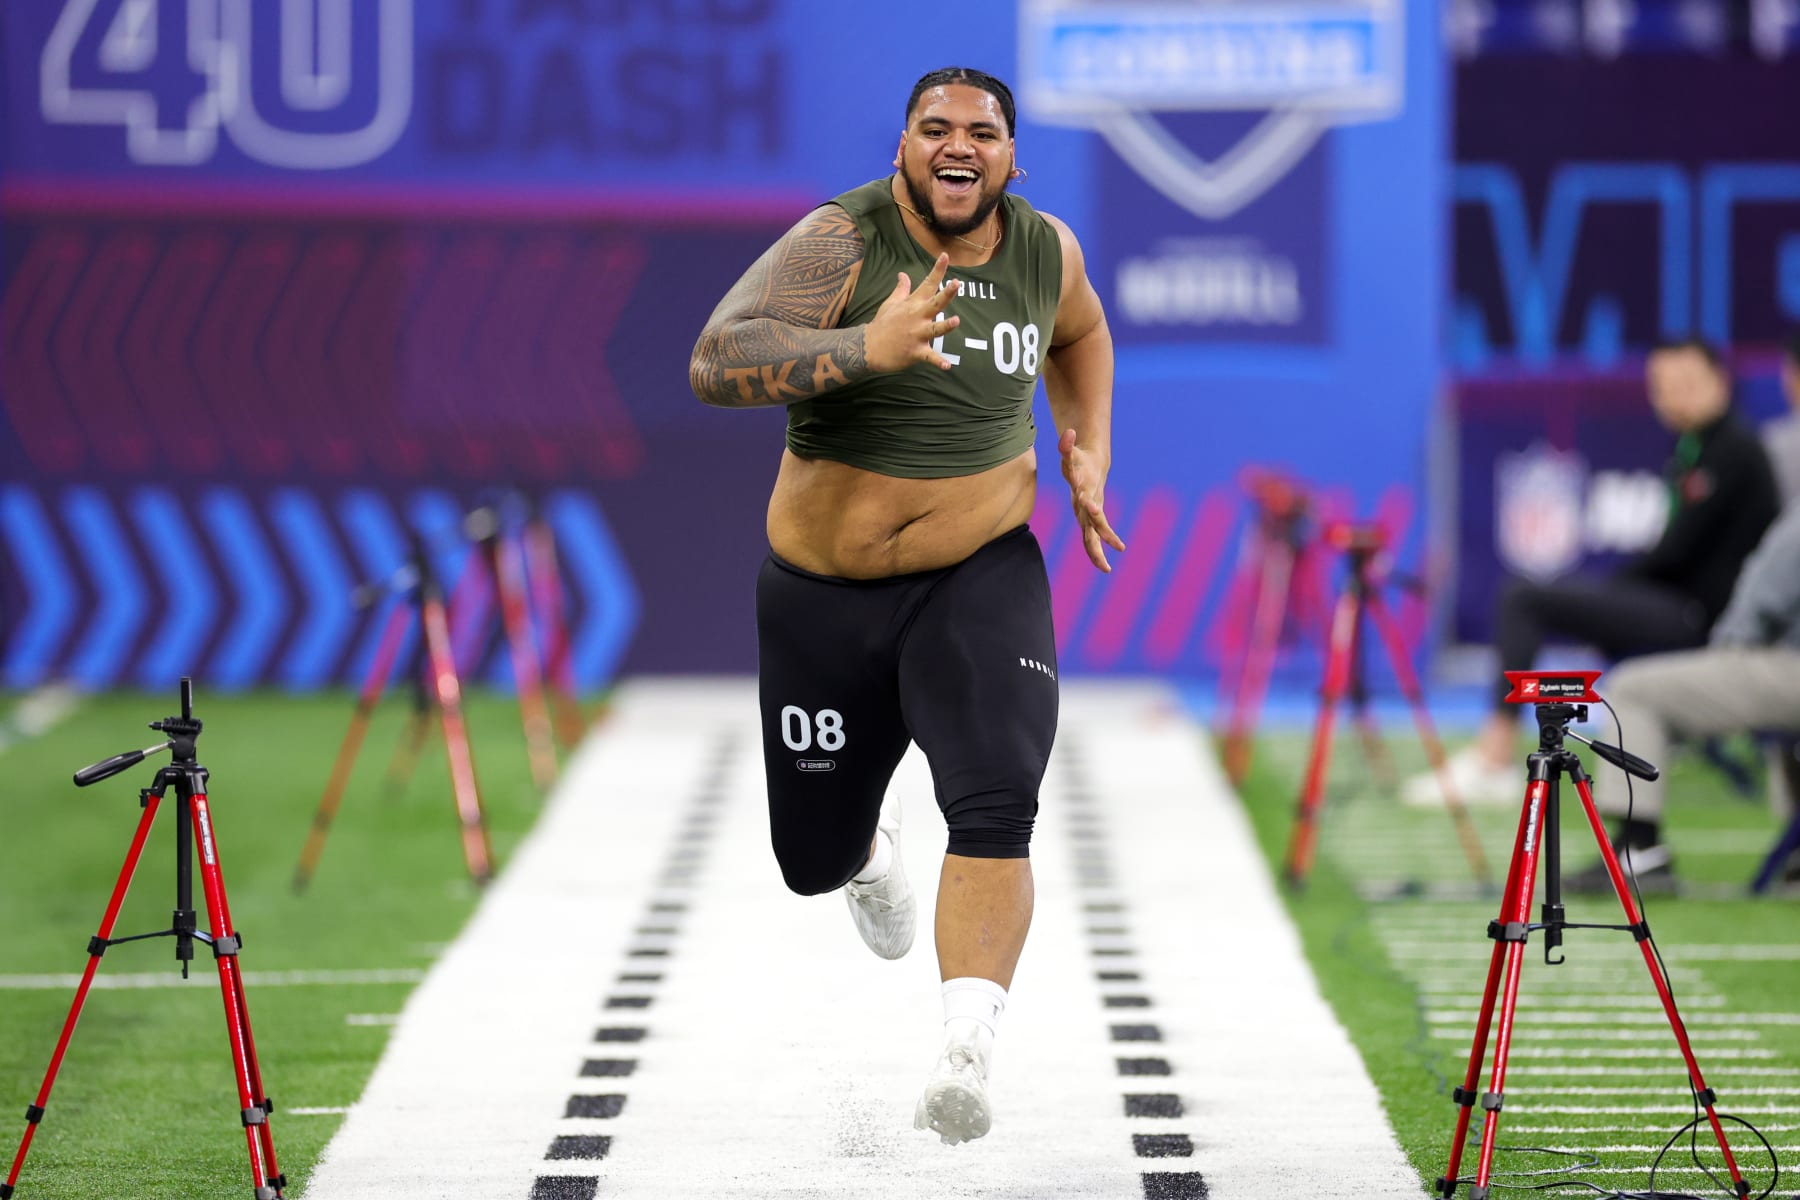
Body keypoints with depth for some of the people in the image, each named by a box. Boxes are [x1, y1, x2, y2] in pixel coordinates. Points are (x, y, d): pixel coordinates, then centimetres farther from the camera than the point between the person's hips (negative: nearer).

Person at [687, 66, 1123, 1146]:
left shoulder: (1047, 251, -1)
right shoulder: (842, 241, -17)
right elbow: (716, 363, -32)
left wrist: (1090, 452, 14)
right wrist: (865, 348, -44)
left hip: (981, 580, 1)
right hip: (824, 592, -1)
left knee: (996, 810, -25)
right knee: (814, 857, 14)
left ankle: (968, 1057, -32)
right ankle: (870, 843, 52)